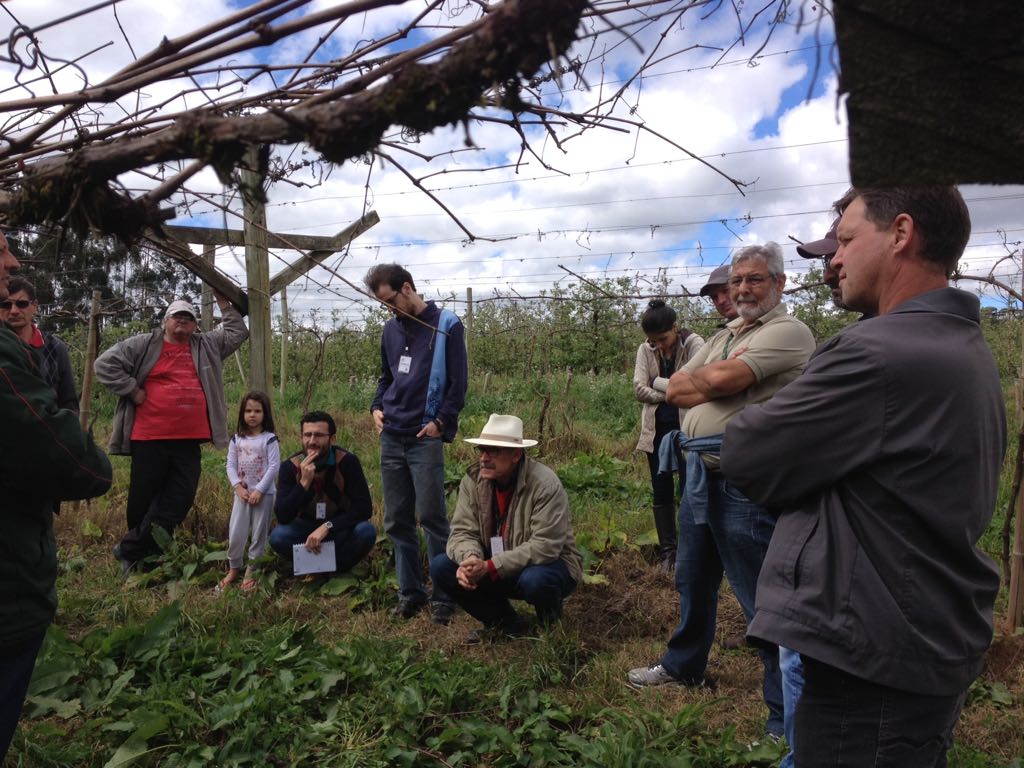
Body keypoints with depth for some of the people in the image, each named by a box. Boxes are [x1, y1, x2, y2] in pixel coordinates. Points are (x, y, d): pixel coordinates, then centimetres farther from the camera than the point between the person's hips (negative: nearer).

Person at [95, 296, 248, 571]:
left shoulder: (207, 346, 14)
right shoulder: (144, 345, 2)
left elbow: (238, 332, 18)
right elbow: (105, 364, -2)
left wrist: (225, 304, 12)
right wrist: (133, 391, -6)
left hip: (189, 440, 4)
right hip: (149, 438, -4)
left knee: (179, 500, 1)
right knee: (144, 498, 6)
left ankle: (131, 550, 13)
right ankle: (141, 555, 25)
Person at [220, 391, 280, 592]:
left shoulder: (269, 439, -7)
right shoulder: (237, 439, 5)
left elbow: (274, 467, -12)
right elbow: (231, 465, 3)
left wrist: (259, 490, -16)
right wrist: (238, 487, -9)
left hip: (264, 494, -3)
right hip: (242, 493, 4)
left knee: (258, 534, 4)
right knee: (235, 532, 5)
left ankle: (251, 572, 14)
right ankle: (233, 568, 23)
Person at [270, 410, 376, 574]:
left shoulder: (347, 461, -19)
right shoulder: (290, 466, -15)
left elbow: (364, 507, -23)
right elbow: (282, 517, -22)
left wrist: (327, 527, -33)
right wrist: (304, 482, -34)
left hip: (340, 528, -1)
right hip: (305, 526, 1)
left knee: (366, 532, -31)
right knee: (278, 537, -28)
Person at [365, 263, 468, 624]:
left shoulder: (446, 325, -3)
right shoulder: (391, 328, 14)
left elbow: (458, 381, -5)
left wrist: (440, 422, -12)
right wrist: (377, 407, 9)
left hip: (425, 438, -6)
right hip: (391, 438, 6)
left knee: (431, 518, -3)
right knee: (397, 522, 9)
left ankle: (442, 597, 9)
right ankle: (410, 593, 21)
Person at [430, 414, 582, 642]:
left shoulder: (545, 484, -24)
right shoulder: (473, 479, -8)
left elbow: (545, 546, -30)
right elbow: (462, 531, -8)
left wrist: (490, 567, -35)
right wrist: (469, 559, -33)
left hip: (548, 564, -5)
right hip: (492, 567, 5)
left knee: (535, 579, -39)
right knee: (440, 567, -12)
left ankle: (552, 628, 0)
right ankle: (505, 622, 5)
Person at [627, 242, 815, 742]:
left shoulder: (789, 332, -10)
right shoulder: (723, 337, 18)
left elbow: (719, 381, -21)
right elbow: (675, 390, 9)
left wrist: (701, 378, 0)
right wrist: (716, 382, -8)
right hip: (700, 471, 9)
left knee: (764, 599, 0)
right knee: (693, 579, 22)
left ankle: (786, 715, 15)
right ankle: (684, 665, 43)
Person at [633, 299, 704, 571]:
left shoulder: (693, 343, -9)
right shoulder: (645, 350, 1)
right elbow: (639, 390, -7)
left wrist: (658, 382, -14)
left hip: (687, 427, -4)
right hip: (657, 429, 4)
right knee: (661, 490, 8)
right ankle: (668, 550, 19)